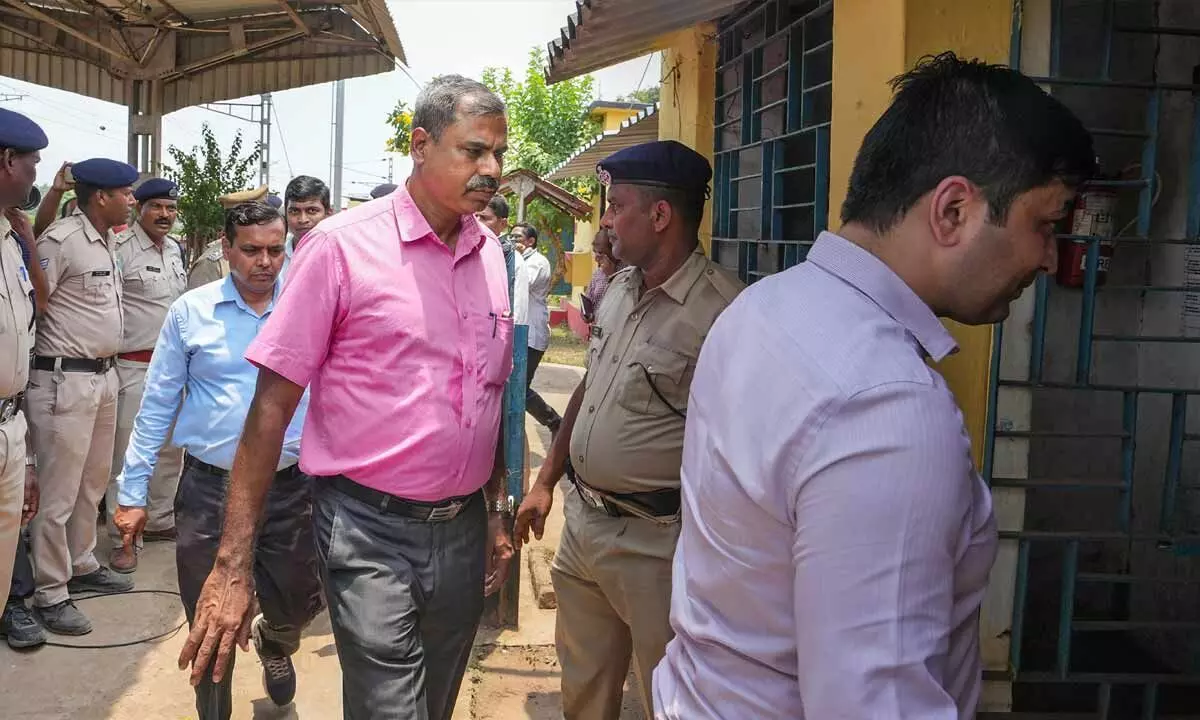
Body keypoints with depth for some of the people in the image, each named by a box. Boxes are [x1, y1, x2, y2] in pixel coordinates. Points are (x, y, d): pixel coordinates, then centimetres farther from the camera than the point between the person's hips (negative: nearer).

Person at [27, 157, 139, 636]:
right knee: (58, 492, 0)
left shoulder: (108, 241, 11)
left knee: (93, 482, 19)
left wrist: (108, 364, 11)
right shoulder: (61, 240, -16)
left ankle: (82, 566, 34)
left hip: (104, 376, 9)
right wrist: (48, 359, -11)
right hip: (65, 380, -9)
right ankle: (50, 594, 10)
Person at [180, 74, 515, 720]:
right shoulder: (343, 245, -11)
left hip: (463, 529, 6)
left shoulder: (491, 253, 6)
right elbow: (274, 401, -12)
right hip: (370, 530, -6)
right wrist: (232, 566, -14)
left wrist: (498, 509, 14)